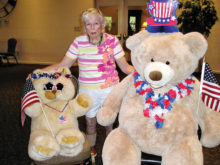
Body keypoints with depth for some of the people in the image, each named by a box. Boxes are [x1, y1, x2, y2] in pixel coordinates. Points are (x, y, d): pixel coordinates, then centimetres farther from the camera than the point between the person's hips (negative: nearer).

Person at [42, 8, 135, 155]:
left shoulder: (112, 40, -5)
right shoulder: (79, 42, -4)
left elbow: (125, 66, -2)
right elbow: (63, 65, -1)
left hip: (109, 88, 0)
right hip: (87, 90, 1)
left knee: (110, 122, 11)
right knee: (90, 123, 14)